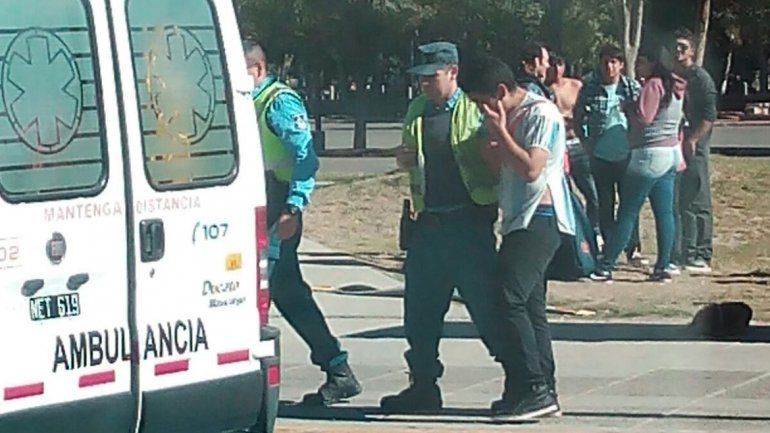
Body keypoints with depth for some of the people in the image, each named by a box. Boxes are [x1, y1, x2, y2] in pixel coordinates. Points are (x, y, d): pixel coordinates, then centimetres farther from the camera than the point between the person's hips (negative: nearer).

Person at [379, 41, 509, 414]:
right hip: (428, 224, 7)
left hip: (469, 223, -7)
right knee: (420, 310, 10)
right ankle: (423, 386, 20)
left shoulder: (477, 110, -6)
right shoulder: (417, 112, 15)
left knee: (488, 308, -5)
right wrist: (404, 161, 5)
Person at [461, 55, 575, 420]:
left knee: (510, 300, -16)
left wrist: (500, 133, -15)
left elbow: (531, 168, -21)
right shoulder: (509, 118, 17)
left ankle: (533, 389, -17)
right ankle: (543, 392, 11)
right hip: (520, 221, 10)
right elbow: (502, 166, 21)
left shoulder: (541, 114, -12)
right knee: (530, 307, 9)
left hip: (539, 219, -10)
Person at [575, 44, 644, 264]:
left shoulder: (632, 87, 0)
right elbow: (578, 118, 11)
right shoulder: (589, 88, 1)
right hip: (600, 155, 1)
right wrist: (586, 142, 3)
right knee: (605, 203, 5)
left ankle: (633, 247, 7)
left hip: (626, 153, -1)